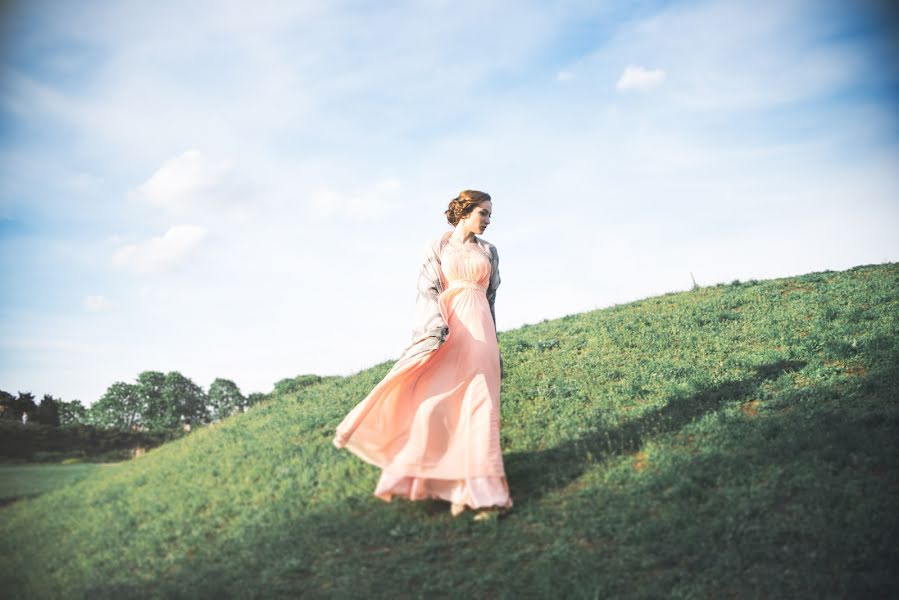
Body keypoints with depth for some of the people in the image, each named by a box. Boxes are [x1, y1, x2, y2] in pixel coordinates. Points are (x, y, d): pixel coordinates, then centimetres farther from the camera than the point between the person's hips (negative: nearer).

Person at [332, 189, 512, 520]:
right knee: (431, 401, -10)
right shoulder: (438, 247, 8)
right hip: (444, 331, -2)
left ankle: (478, 492, -7)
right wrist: (436, 327, -21)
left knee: (480, 405, -7)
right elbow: (427, 291, -3)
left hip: (479, 332, 2)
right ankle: (409, 478, 3)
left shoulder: (488, 251, 17)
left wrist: (494, 349, 17)